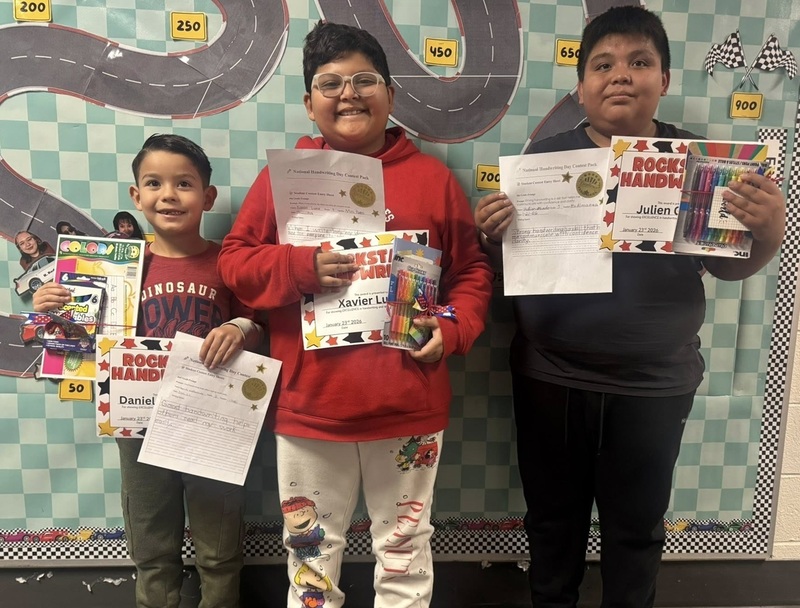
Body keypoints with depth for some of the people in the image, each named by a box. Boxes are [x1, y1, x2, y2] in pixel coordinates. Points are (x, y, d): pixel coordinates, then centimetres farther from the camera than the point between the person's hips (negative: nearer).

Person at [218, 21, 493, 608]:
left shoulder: (433, 176, 1)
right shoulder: (284, 175, 0)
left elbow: (472, 270, 5)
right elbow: (234, 260, 0)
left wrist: (453, 329, -12)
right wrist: (301, 267, -17)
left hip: (408, 407, 0)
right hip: (309, 405, 1)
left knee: (405, 551, 19)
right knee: (311, 549, 20)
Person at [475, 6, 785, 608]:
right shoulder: (545, 156, -1)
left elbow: (728, 265, 3)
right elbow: (510, 258, 4)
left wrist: (769, 230, -18)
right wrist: (492, 233, -18)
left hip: (653, 387, 0)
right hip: (549, 380, 1)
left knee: (636, 527, 16)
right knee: (553, 518, 18)